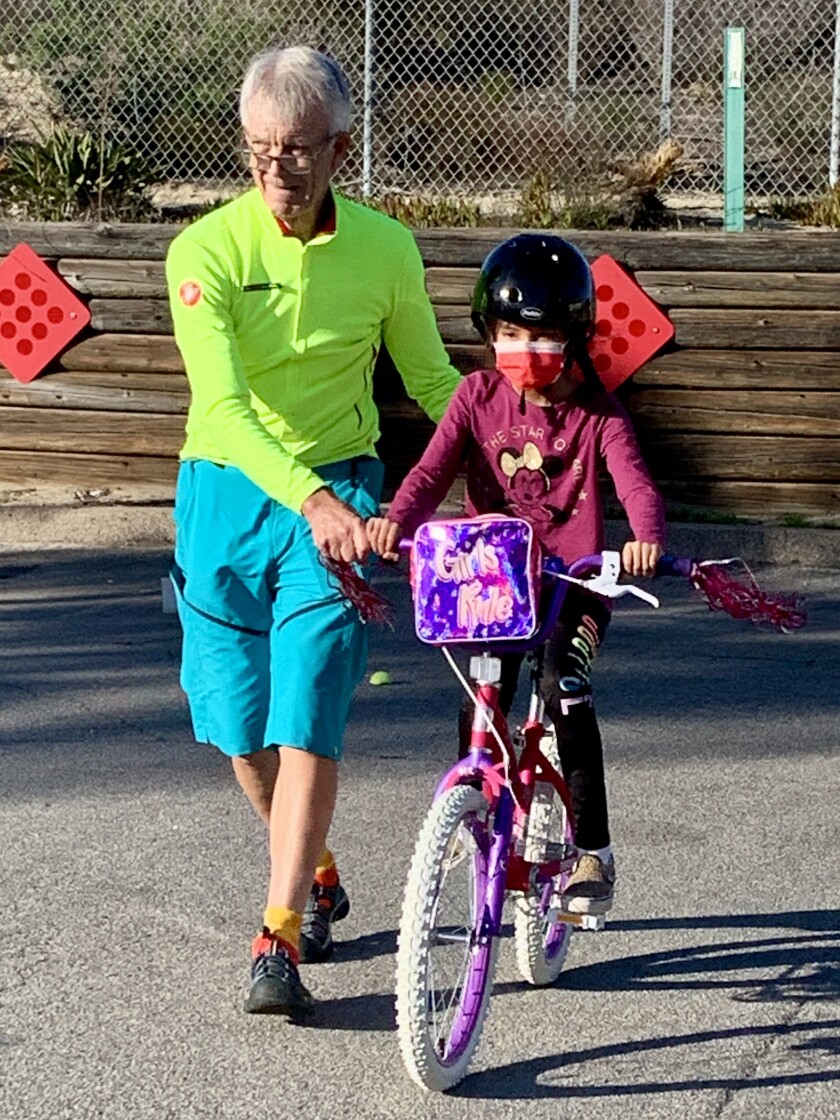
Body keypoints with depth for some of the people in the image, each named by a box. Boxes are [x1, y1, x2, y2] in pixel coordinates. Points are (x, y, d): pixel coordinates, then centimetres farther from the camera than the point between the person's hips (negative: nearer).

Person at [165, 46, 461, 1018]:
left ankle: (279, 937, -3)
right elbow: (224, 404, -24)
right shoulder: (206, 249, -13)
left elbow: (433, 381, 10)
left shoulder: (386, 249, -5)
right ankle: (318, 875, 34)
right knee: (239, 726, 9)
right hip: (227, 494, 1)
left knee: (305, 721, -10)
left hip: (339, 501, 0)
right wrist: (308, 498, -39)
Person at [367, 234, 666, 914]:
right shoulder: (479, 397, 2)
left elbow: (636, 484, -16)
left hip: (572, 581, -2)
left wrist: (647, 538, -39)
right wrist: (397, 520, -29)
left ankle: (594, 850, -10)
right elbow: (433, 471, -8)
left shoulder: (596, 413, -3)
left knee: (565, 688, -21)